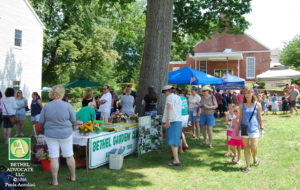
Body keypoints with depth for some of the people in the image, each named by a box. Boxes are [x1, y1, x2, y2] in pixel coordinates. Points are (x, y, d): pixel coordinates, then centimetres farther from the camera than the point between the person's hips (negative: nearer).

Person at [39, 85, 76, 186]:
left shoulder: (46, 107, -9)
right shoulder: (67, 105, -13)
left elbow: (41, 121, -1)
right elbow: (73, 120, -5)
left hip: (51, 134, 1)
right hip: (66, 133, 0)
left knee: (54, 157, 6)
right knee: (69, 156, 13)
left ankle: (54, 181, 14)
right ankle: (73, 177, 27)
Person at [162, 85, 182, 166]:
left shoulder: (170, 97, -6)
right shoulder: (178, 97, 19)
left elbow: (170, 108, -19)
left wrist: (168, 120, -24)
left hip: (172, 121, -9)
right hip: (179, 120, 9)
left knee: (172, 141, -10)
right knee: (176, 138, 23)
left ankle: (176, 161, -16)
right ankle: (175, 155, 40)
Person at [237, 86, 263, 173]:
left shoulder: (257, 105, -1)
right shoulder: (242, 105, 4)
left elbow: (260, 118, 5)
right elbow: (240, 118, 10)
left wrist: (262, 128, 3)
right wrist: (238, 129, 10)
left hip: (254, 129, -2)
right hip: (244, 129, 2)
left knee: (254, 148, -6)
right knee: (246, 148, 6)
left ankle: (255, 158, 29)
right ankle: (248, 166, 18)